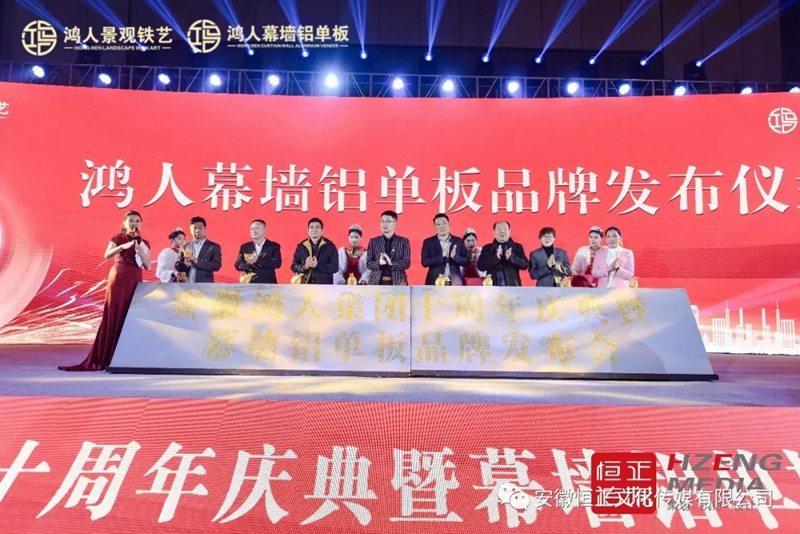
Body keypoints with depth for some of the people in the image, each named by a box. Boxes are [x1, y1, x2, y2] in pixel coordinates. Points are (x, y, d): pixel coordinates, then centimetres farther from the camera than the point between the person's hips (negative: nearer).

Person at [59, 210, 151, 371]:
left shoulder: (144, 243, 14)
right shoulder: (117, 238, 5)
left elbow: (148, 267, 5)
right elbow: (107, 255, -13)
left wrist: (141, 253, -11)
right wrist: (123, 246, -28)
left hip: (136, 281, 3)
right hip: (118, 279, -3)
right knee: (113, 316, -3)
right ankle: (105, 358, 1)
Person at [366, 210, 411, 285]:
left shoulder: (404, 241, 5)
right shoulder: (373, 241, 9)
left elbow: (407, 263, -2)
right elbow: (368, 263, 5)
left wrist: (391, 263, -18)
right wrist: (379, 263, -15)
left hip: (397, 281, -1)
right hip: (377, 281, 1)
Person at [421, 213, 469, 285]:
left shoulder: (459, 241, 9)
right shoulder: (428, 242, 5)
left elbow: (466, 261, 6)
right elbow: (424, 262, -5)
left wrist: (454, 256, -14)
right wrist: (442, 256, -16)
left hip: (454, 281, 1)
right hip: (435, 281, -1)